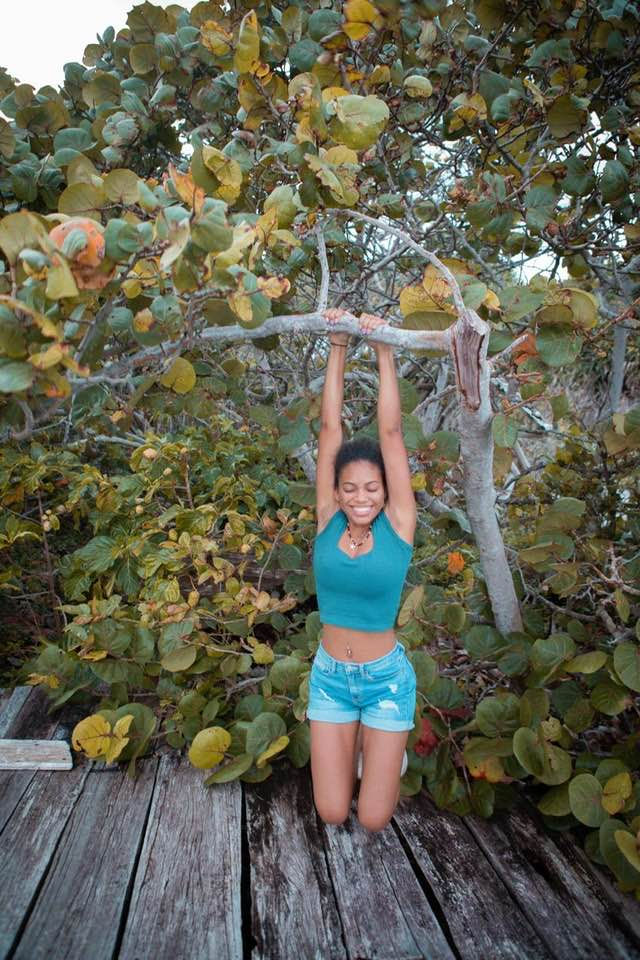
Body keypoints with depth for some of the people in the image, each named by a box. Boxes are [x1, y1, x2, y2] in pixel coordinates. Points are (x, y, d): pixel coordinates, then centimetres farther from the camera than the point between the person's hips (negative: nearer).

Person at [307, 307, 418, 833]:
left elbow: (391, 431, -19)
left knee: (374, 819, 5)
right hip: (329, 676, 2)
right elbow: (331, 427, -11)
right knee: (332, 813, 7)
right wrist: (338, 346, -13)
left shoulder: (397, 526, -13)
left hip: (386, 678, -2)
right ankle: (359, 742, 36)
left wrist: (384, 350, -21)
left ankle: (386, 746, 34)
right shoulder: (328, 520, -8)